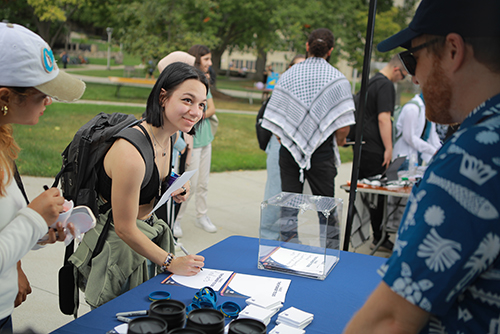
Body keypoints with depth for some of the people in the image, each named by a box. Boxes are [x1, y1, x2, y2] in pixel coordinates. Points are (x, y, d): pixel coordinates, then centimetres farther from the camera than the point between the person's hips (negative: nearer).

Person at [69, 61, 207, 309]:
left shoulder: (168, 136, -3)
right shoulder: (130, 153, -31)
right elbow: (125, 229, -23)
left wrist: (173, 189, -4)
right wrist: (171, 263, -16)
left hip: (148, 233, 8)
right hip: (117, 245, -8)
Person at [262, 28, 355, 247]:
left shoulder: (288, 75, 1)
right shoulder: (337, 79, -5)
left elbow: (274, 121, 1)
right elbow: (344, 125, -10)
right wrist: (338, 142, 9)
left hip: (290, 148, 2)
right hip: (322, 151, -2)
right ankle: (330, 251, 17)